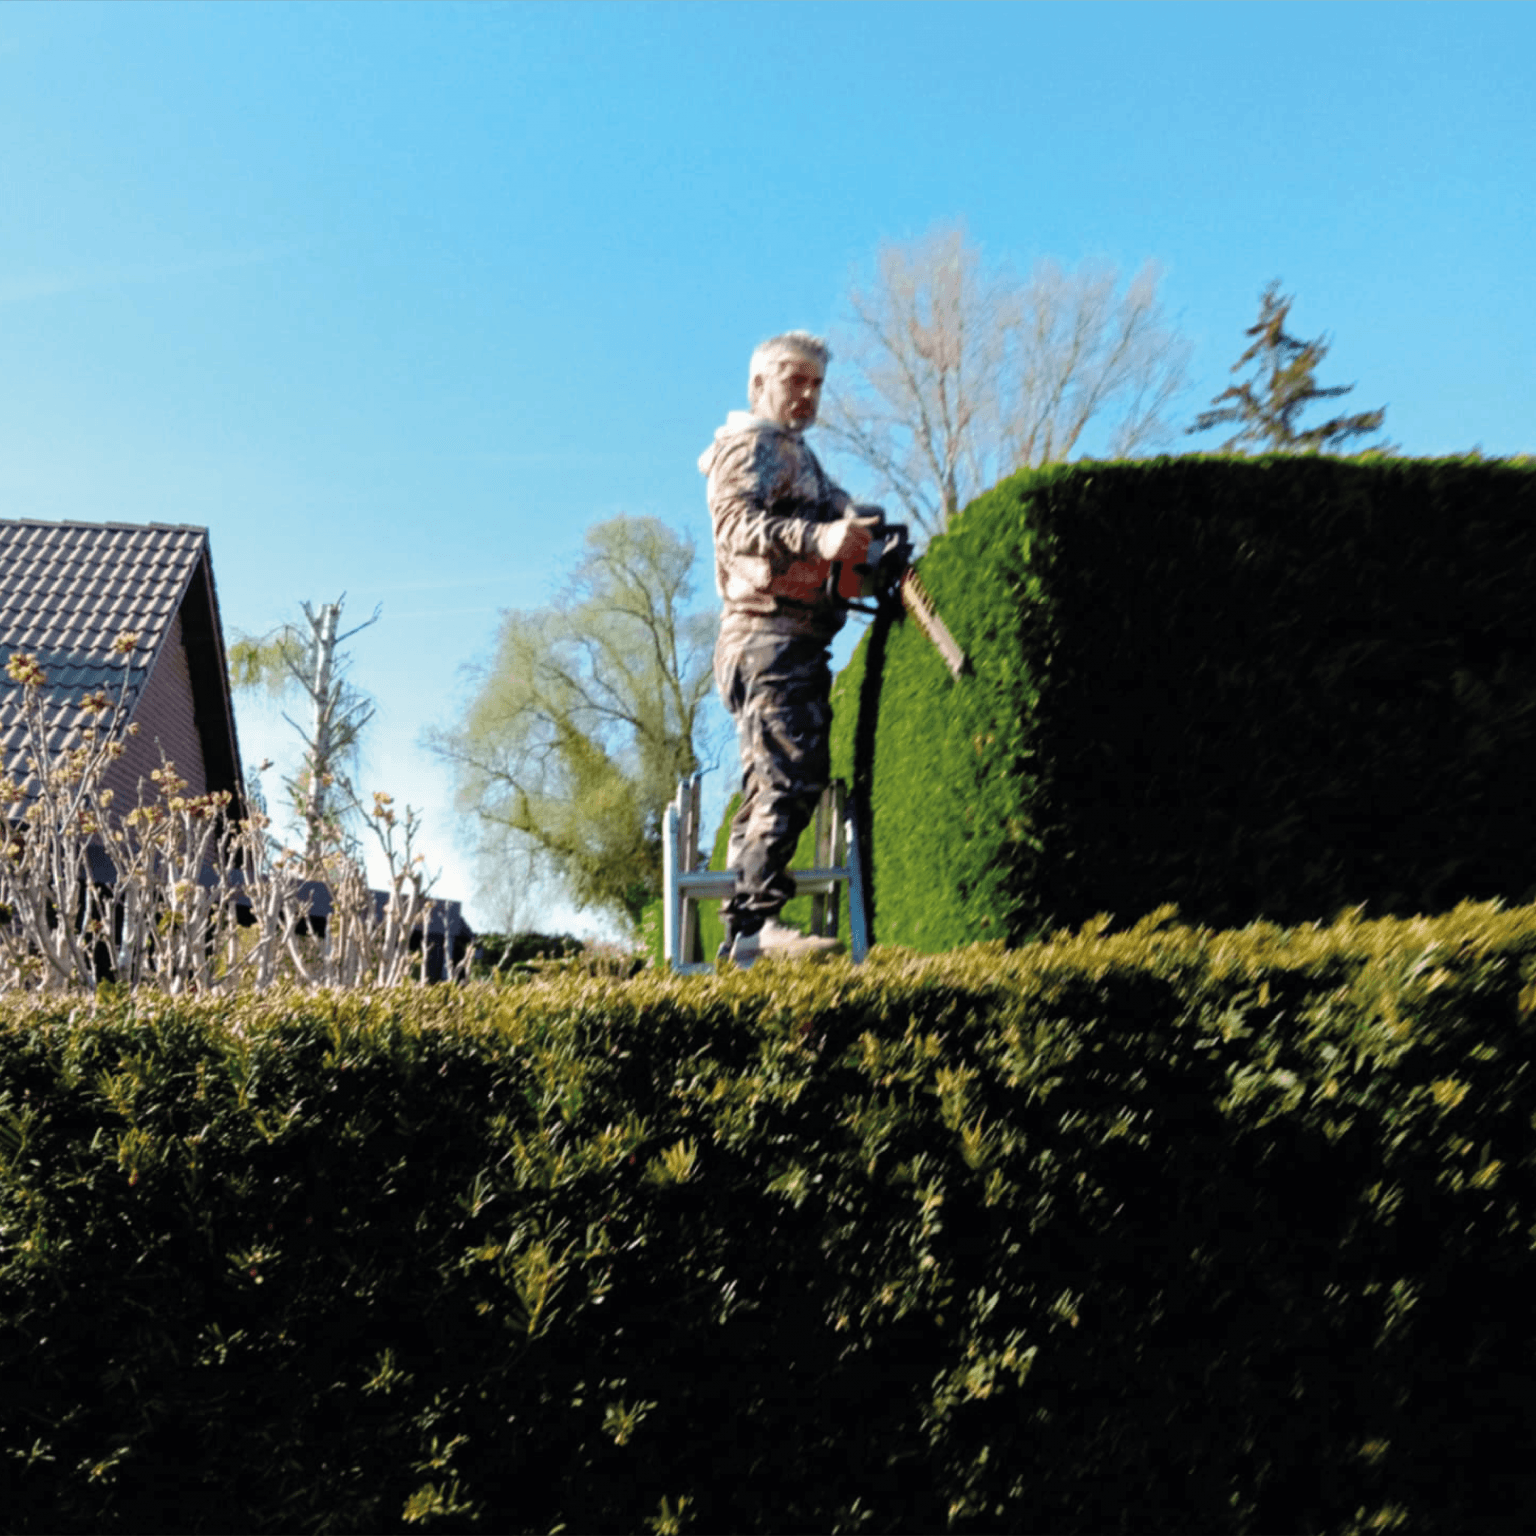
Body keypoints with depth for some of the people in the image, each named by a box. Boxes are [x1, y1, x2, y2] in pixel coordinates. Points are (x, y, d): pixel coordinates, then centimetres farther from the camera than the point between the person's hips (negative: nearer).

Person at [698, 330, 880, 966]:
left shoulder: (797, 456, 32)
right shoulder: (749, 444, 1)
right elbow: (738, 522, -18)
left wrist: (857, 539, 6)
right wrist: (818, 537, -31)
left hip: (796, 640, 10)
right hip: (768, 634, -10)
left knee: (769, 784, 7)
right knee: (792, 773, -19)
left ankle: (745, 934, 10)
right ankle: (757, 919, -19)